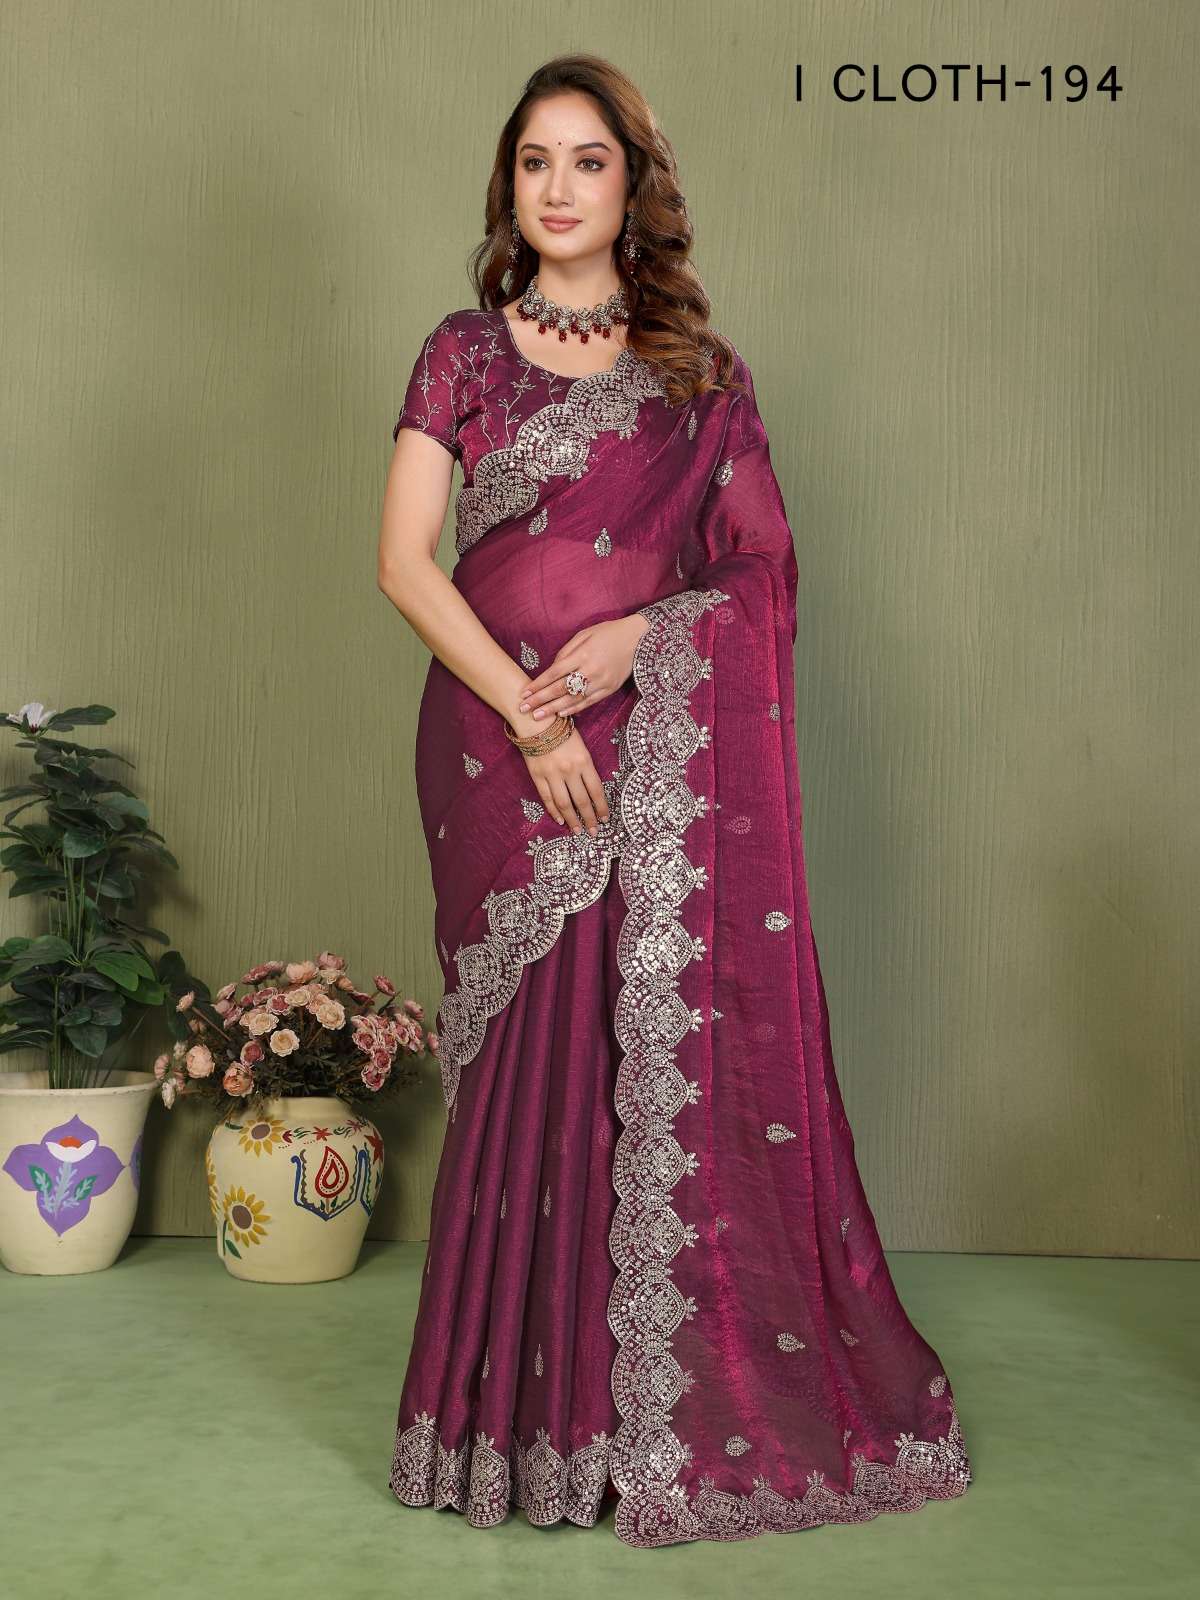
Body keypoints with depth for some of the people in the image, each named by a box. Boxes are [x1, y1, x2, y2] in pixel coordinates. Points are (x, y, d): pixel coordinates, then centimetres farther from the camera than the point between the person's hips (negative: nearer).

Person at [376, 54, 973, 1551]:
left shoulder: (700, 367, 10)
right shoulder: (465, 350, 7)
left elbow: (763, 567, 7)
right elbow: (405, 559, -1)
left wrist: (639, 631, -11)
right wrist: (528, 714, -12)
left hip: (664, 751, 1)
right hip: (499, 739, 0)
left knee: (677, 1049, -2)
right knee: (529, 1059, 0)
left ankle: (678, 1403, 13)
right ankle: (531, 1404, 13)